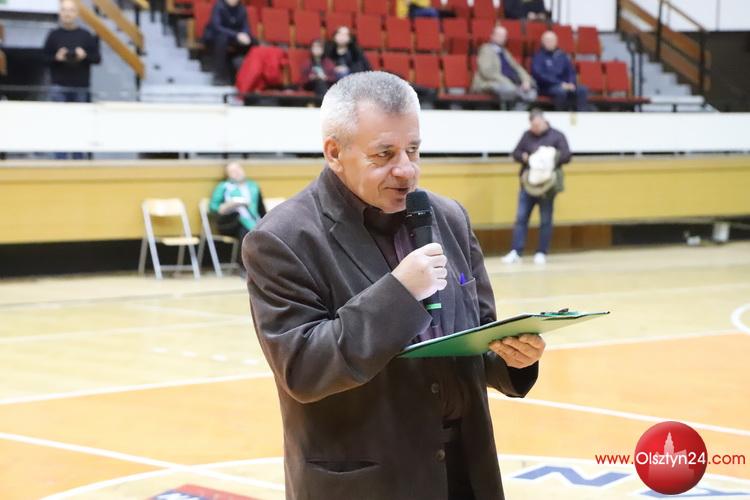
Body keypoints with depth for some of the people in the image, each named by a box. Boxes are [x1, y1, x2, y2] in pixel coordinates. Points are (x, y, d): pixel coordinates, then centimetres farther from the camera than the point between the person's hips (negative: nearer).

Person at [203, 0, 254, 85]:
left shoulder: (241, 8, -5)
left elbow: (246, 27, -7)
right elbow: (216, 27, -30)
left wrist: (245, 35, -32)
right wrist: (236, 35, -40)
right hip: (214, 37, -5)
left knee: (251, 42, -18)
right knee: (222, 37, -37)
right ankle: (220, 77, -34)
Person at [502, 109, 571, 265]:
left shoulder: (557, 136, 2)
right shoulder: (527, 135, 10)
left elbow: (566, 156, -4)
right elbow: (516, 153, 10)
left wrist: (552, 157, -20)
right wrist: (523, 157, -12)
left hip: (547, 185, -2)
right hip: (528, 183, 2)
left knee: (546, 220, 3)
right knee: (521, 217, -2)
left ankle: (542, 253, 11)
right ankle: (516, 252, -1)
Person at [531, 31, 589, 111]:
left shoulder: (562, 55, 18)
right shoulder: (539, 57, 0)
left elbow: (571, 71, 16)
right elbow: (539, 75, -13)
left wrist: (571, 83, -8)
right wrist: (560, 83, -20)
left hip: (565, 85, 6)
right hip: (547, 87, -6)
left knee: (582, 89, -21)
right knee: (561, 90, -38)